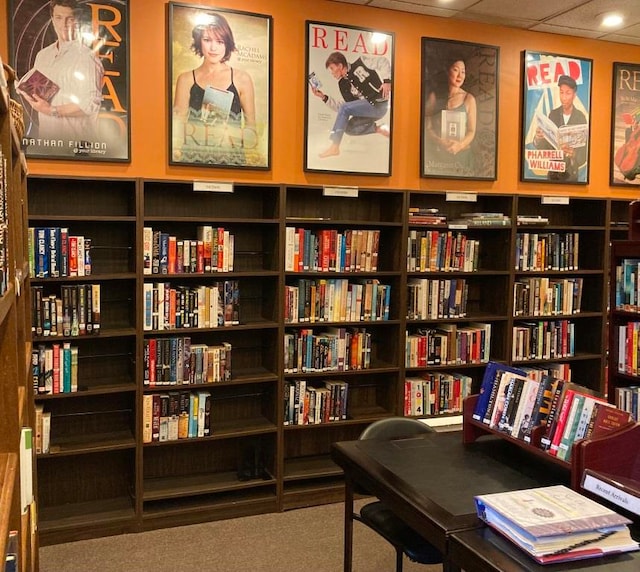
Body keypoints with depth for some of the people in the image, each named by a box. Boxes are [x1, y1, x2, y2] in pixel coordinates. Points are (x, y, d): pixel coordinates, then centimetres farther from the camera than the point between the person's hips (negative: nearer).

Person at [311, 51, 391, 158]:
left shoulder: (360, 64, -5)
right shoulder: (343, 84, 12)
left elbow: (383, 62, -7)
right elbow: (342, 107, 6)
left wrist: (387, 81, -17)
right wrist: (324, 97, 2)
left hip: (379, 104, -8)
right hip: (369, 107, 8)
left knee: (345, 109, -20)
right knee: (349, 128, 1)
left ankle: (334, 146, -18)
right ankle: (379, 129, 4)